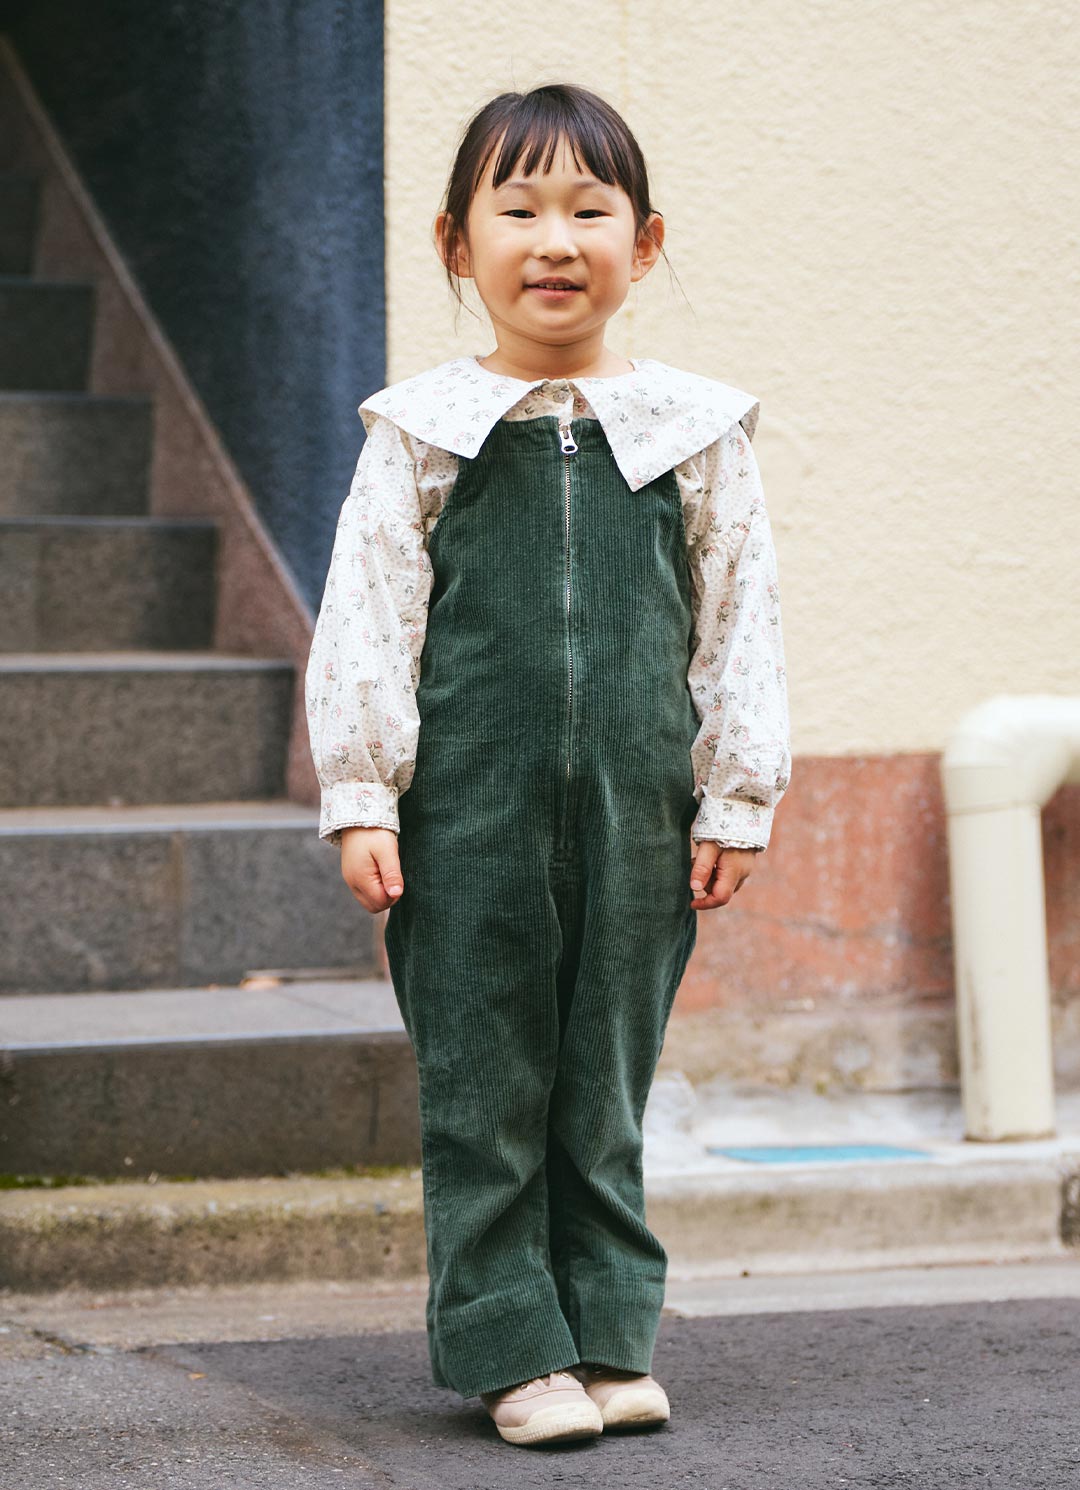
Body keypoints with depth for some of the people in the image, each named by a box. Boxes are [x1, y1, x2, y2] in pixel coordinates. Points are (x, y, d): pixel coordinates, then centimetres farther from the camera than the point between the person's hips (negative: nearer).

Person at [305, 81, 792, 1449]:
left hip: (635, 811, 1)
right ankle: (512, 1346, 11)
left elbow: (739, 620, 9)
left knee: (605, 1090, 8)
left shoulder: (695, 432, 6)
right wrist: (359, 799, -4)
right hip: (467, 814, -1)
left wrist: (735, 798, 5)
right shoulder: (420, 434, 3)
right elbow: (364, 619, 2)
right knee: (483, 1091, 2)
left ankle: (608, 1335, 17)